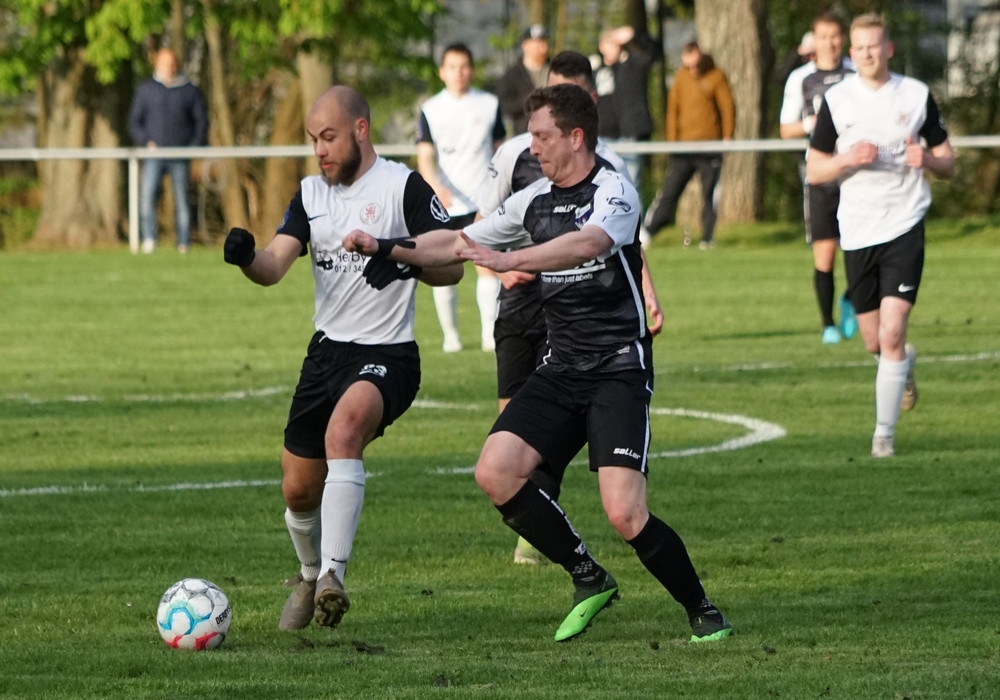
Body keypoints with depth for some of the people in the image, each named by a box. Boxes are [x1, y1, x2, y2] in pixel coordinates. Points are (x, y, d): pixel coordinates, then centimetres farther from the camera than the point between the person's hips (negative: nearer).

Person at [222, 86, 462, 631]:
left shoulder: (403, 187, -6)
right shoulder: (311, 193, 11)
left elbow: (452, 268, -8)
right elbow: (274, 267, -1)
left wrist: (404, 260, -28)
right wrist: (245, 257, -24)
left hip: (387, 355, -6)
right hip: (327, 350, 6)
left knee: (344, 428, -36)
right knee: (298, 490, 9)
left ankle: (333, 575, -39)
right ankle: (310, 577, 39)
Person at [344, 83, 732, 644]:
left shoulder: (614, 193, -11)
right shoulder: (534, 201, 11)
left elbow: (587, 244, -32)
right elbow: (457, 243, 20)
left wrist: (508, 260, -43)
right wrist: (385, 249, 11)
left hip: (619, 369, -7)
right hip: (562, 368, 7)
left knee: (625, 514, -19)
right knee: (496, 472, -12)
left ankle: (704, 613, 4)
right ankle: (589, 580, 5)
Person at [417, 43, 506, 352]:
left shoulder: (489, 105, 6)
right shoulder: (430, 110, 2)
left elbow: (500, 150, 15)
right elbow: (425, 157, -7)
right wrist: (435, 185, -26)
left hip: (482, 202, 0)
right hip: (443, 204, 0)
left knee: (488, 264, -11)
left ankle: (489, 332, -10)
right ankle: (450, 335, 13)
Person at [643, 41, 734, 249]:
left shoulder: (716, 77, -1)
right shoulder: (681, 77, 8)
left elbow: (727, 108, 0)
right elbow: (673, 108, 10)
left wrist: (727, 137, -7)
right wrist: (671, 139, 4)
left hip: (710, 148, -2)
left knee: (709, 193, 0)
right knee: (669, 191, 0)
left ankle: (708, 238, 6)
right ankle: (646, 232, 2)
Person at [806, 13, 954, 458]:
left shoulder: (916, 95, 2)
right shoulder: (836, 100, 2)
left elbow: (948, 164, 8)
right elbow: (814, 170, 5)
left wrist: (927, 159, -15)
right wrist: (848, 159, -15)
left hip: (904, 225, -2)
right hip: (857, 231, 2)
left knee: (891, 334, -14)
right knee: (874, 342, 9)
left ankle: (884, 433, -7)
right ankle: (905, 363, 44)